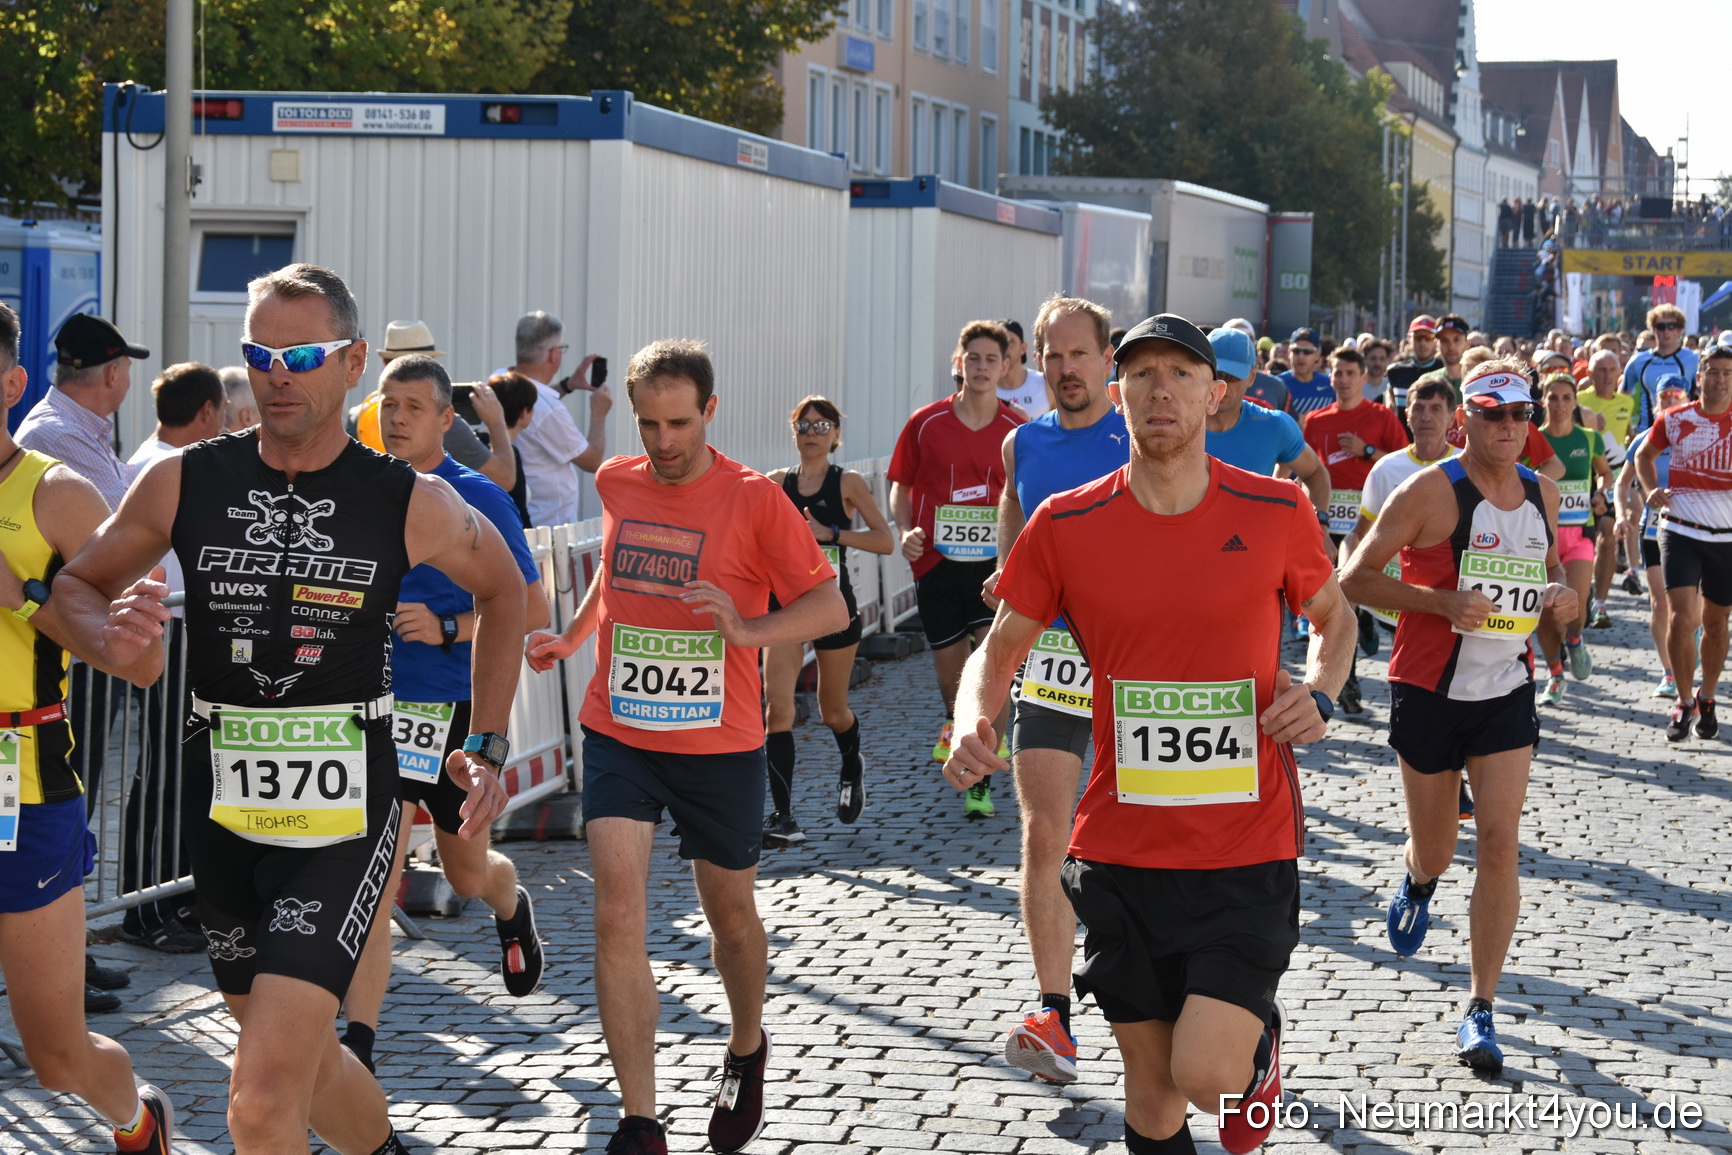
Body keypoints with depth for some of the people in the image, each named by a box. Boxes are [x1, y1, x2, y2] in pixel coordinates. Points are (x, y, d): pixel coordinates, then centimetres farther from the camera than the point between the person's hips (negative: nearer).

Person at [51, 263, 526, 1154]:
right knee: (303, 1058, 21)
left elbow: (502, 588, 13)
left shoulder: (411, 504, -6)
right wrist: (107, 636, -15)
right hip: (220, 807, 4)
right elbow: (74, 585, 8)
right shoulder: (184, 483, -2)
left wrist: (488, 746, 8)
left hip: (343, 818, -4)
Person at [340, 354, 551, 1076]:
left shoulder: (478, 499, -7)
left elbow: (531, 611, -7)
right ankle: (357, 1050, -11)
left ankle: (512, 908, 54)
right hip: (377, 705, 2)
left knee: (468, 874, 16)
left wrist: (446, 628, -19)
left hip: (456, 709, -2)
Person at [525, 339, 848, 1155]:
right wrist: (571, 636, 14)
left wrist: (747, 628, -25)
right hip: (619, 736, 2)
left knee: (730, 914, 15)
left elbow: (830, 606, -10)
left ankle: (747, 1050, 45)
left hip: (719, 746, -2)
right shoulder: (616, 485, 3)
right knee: (617, 921, -12)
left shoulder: (753, 499, -10)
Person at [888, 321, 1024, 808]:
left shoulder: (1017, 431, 0)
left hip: (993, 562, -1)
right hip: (936, 562, 1)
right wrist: (905, 530, -7)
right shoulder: (925, 423, 1)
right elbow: (901, 485, 9)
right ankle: (955, 723, 44)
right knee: (949, 666, 11)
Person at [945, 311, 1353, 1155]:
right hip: (1121, 854, 2)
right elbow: (1000, 649, 7)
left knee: (1209, 1075, -12)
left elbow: (1334, 618, 14)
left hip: (1247, 853, -1)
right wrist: (974, 723, -15)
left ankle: (1260, 1037, 23)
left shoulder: (1277, 511, -2)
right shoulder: (1064, 525, -2)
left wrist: (1319, 692, -7)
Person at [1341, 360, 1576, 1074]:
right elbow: (1354, 580, -13)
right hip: (1429, 692, -3)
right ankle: (1418, 880, 51)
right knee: (1435, 850, 10)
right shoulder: (1431, 491, -12)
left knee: (1500, 845, -9)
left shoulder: (1542, 491, 5)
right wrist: (1443, 601, -24)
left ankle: (1481, 1011, -2)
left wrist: (1561, 593, -2)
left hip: (1507, 693, 3)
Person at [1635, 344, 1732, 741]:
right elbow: (1645, 455, 18)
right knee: (1681, 618, -12)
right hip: (1681, 531, 0)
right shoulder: (1674, 420, -1)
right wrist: (1652, 490, 1)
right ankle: (1684, 702, 3)